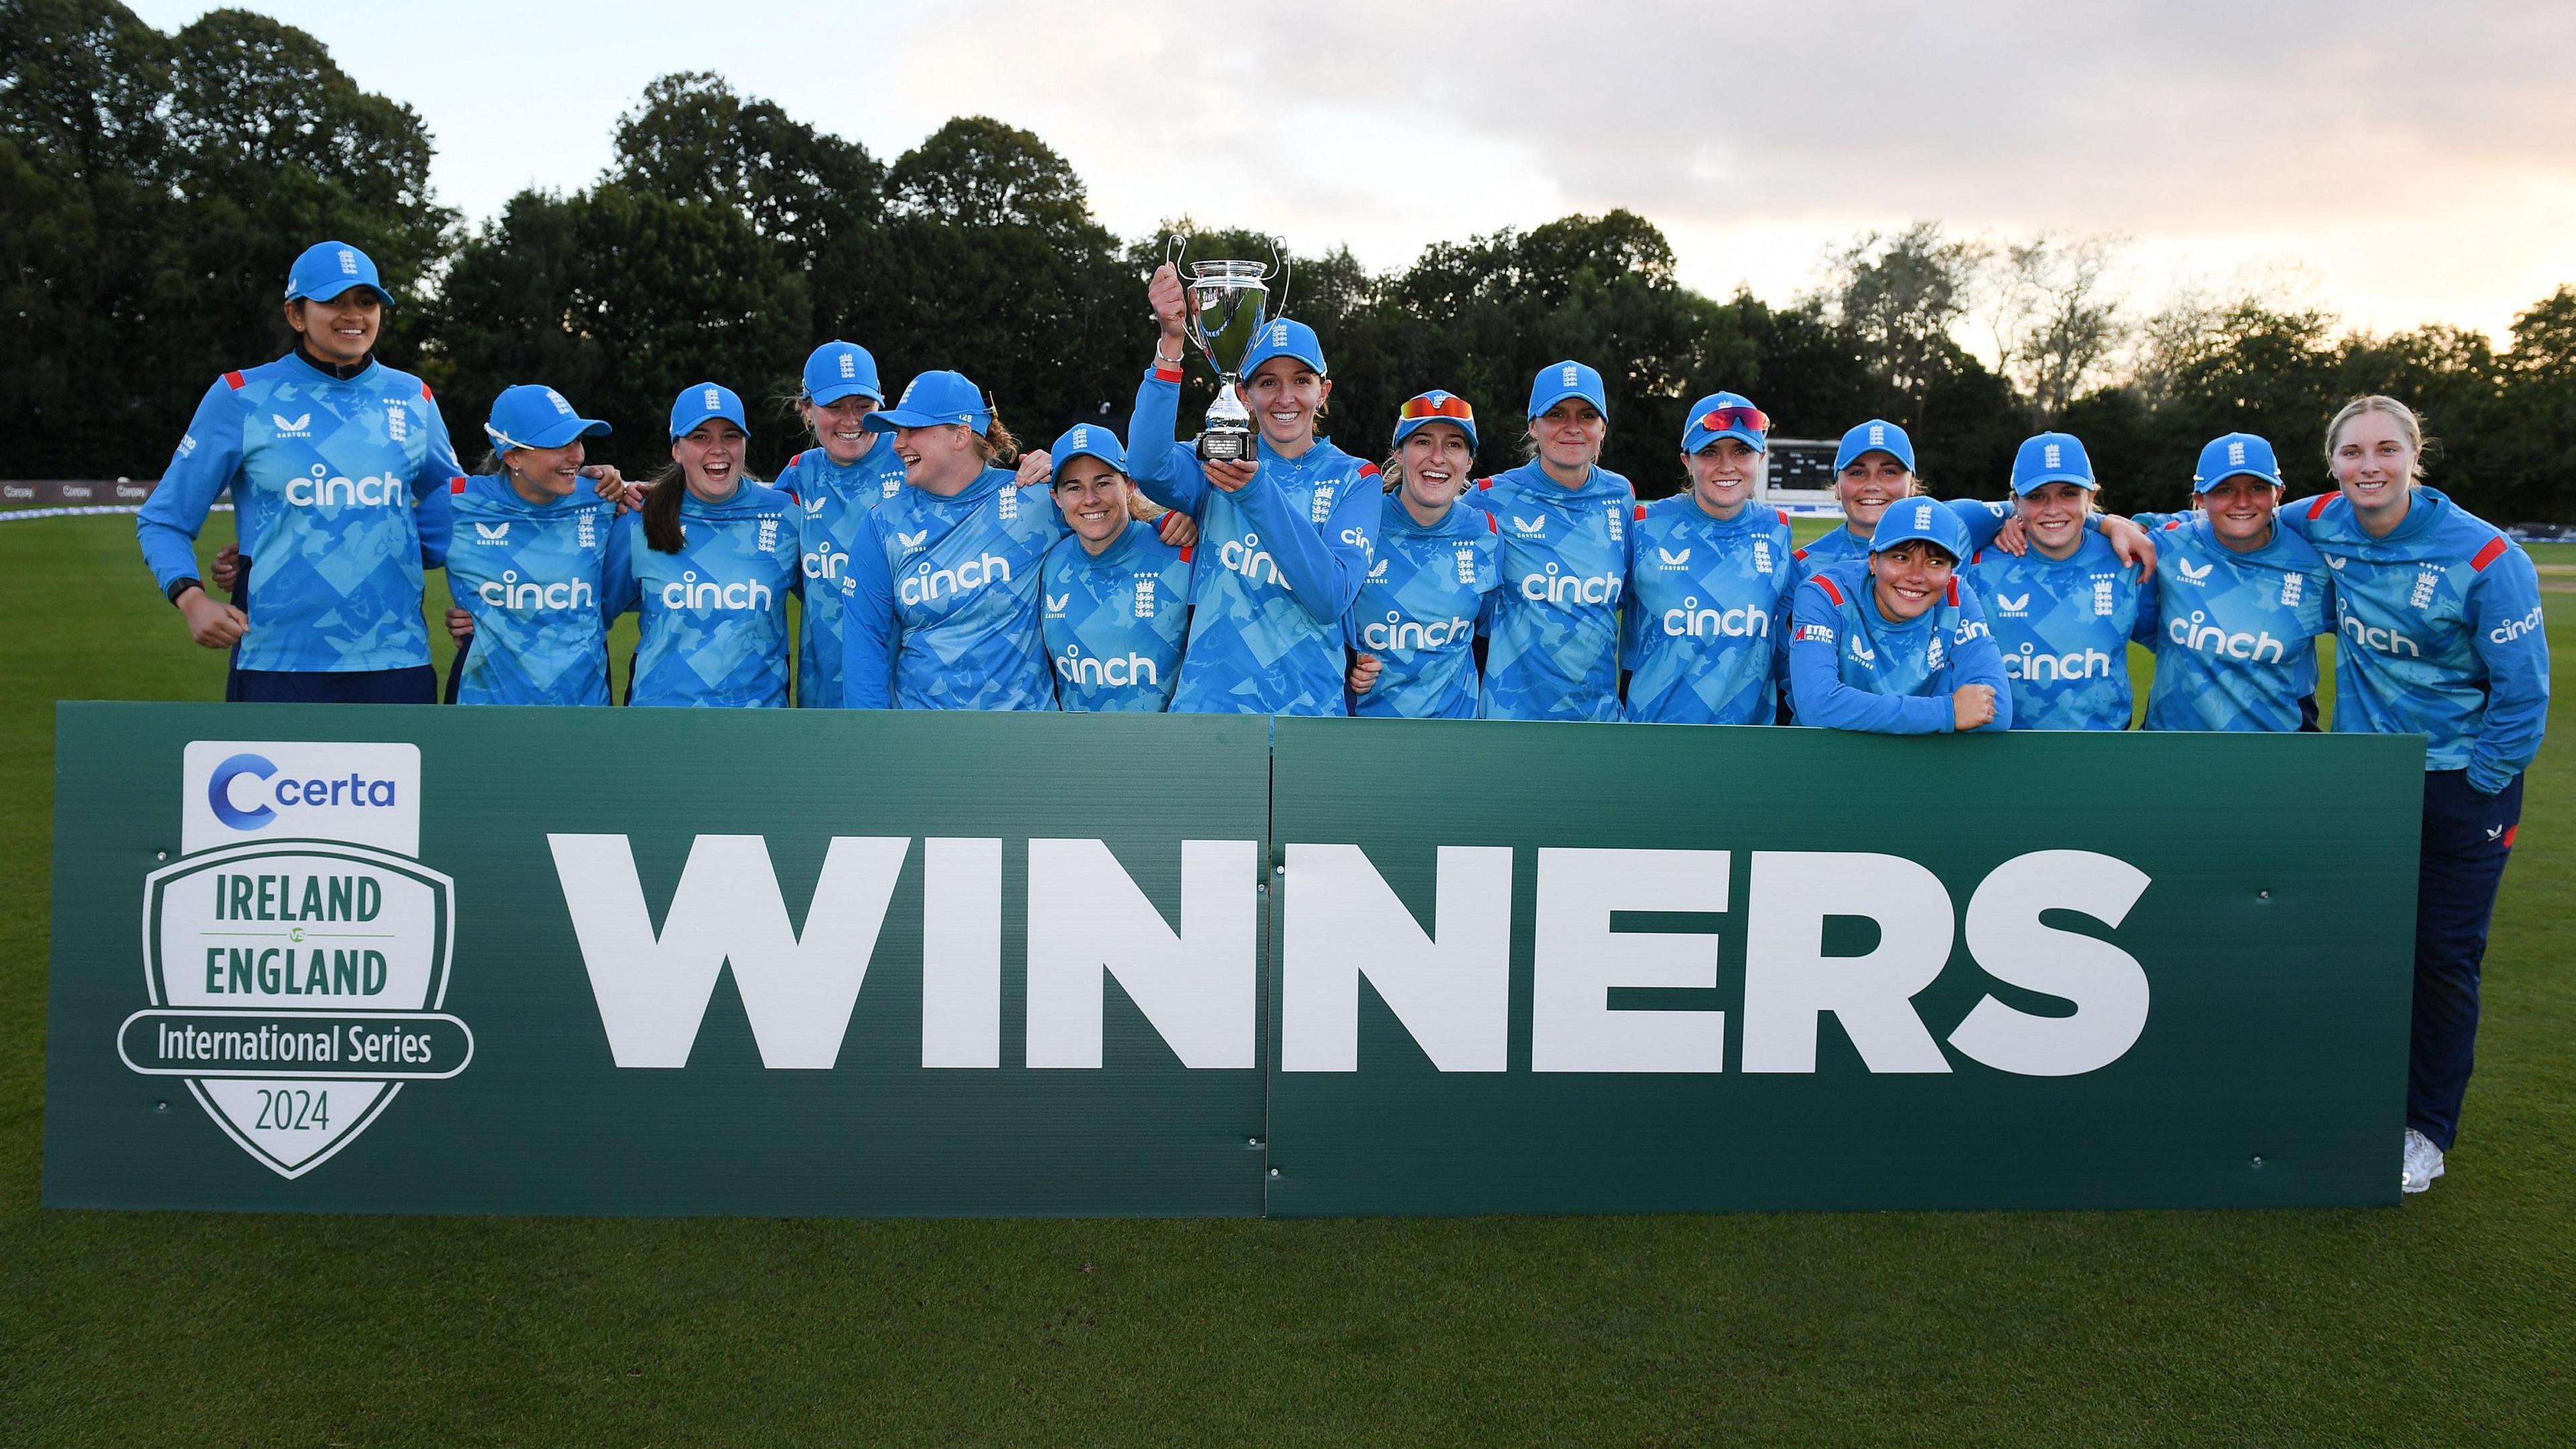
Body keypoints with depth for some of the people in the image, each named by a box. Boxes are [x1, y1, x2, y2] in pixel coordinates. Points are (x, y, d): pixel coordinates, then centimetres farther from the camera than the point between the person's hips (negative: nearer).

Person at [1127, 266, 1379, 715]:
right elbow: (1148, 468, -19)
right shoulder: (1220, 460, 3)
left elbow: (1332, 599, -15)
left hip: (1307, 707, 0)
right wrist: (1170, 342, -27)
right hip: (1209, 703, 1)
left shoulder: (1353, 479, 0)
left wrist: (1257, 492, -25)